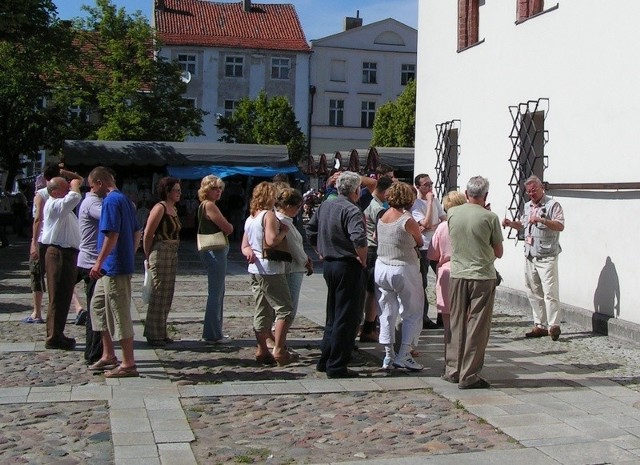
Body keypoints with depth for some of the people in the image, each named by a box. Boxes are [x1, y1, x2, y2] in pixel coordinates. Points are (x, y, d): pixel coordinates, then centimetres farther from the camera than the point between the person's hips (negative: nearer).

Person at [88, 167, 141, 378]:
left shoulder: (111, 201, -15)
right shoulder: (125, 199, 14)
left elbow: (112, 235, -22)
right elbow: (136, 233, 17)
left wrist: (99, 263, -19)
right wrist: (131, 256, 23)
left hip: (114, 267, -10)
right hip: (114, 267, 10)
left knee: (120, 315, -4)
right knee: (98, 305, 19)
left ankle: (128, 364, 3)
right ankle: (108, 354, 25)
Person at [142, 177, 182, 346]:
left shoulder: (174, 208, 14)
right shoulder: (160, 208, -12)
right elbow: (147, 234, -14)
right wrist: (148, 256, -8)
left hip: (172, 254, 9)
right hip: (160, 254, -9)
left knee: (167, 295, 12)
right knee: (159, 294, -3)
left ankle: (161, 332, 21)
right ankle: (153, 335, 5)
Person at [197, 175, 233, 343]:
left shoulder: (204, 205, 16)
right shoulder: (209, 205, -14)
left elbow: (223, 229, 16)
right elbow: (228, 229, -16)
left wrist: (225, 228, -4)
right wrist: (230, 226, 5)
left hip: (215, 252, 11)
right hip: (215, 252, -11)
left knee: (218, 292, 17)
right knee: (216, 293, -5)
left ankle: (215, 332, 26)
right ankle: (212, 334, 0)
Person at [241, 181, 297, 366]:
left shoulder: (250, 218, 17)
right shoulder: (269, 215, -11)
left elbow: (244, 246, 18)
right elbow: (272, 240, -24)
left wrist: (249, 251, -3)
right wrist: (284, 231, -7)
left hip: (255, 269, 9)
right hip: (270, 270, -9)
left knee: (262, 311, 11)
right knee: (284, 309, -4)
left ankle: (262, 351, 14)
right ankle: (279, 350, -8)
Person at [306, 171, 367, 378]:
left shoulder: (324, 206, 8)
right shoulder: (351, 210, -17)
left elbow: (310, 230, 15)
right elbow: (359, 238, -31)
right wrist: (363, 259, -16)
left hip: (329, 265, 8)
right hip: (348, 267, -8)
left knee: (333, 316, 19)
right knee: (347, 319, 0)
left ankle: (325, 360, 25)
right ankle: (337, 366, 3)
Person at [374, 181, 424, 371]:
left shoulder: (382, 218, 4)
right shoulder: (408, 221, -14)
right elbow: (420, 243, -1)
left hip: (381, 268, 6)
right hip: (403, 270, -6)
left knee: (387, 312, 11)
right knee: (413, 313, 7)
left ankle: (388, 356, 14)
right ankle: (404, 355, 3)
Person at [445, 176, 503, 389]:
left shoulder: (452, 214, 0)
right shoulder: (490, 217, -9)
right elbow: (499, 252, -1)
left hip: (457, 275, 4)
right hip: (482, 277, -3)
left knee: (457, 324, 15)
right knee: (477, 327, 3)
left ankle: (453, 370, 21)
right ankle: (469, 376, 4)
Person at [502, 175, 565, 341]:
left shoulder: (552, 205, -7)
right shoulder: (527, 206, 17)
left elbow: (560, 226, -18)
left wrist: (542, 220, -29)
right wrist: (511, 223, 13)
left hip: (546, 257, -8)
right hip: (530, 257, 8)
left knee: (550, 292, -11)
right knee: (534, 293, 10)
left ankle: (553, 326, -9)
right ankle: (540, 325, 17)